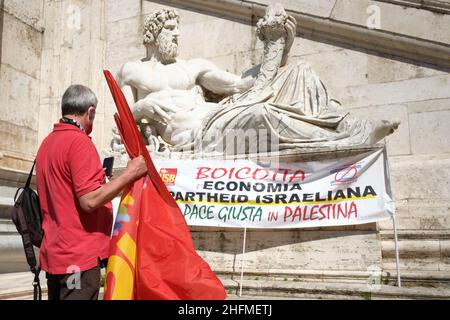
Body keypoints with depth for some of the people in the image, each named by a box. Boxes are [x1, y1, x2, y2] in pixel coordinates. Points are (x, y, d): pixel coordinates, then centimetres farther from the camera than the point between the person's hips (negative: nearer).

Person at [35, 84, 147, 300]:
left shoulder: (47, 143, 12)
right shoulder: (79, 141, -15)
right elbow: (90, 200, -21)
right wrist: (130, 174, -15)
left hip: (54, 254, 9)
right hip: (80, 256, -9)